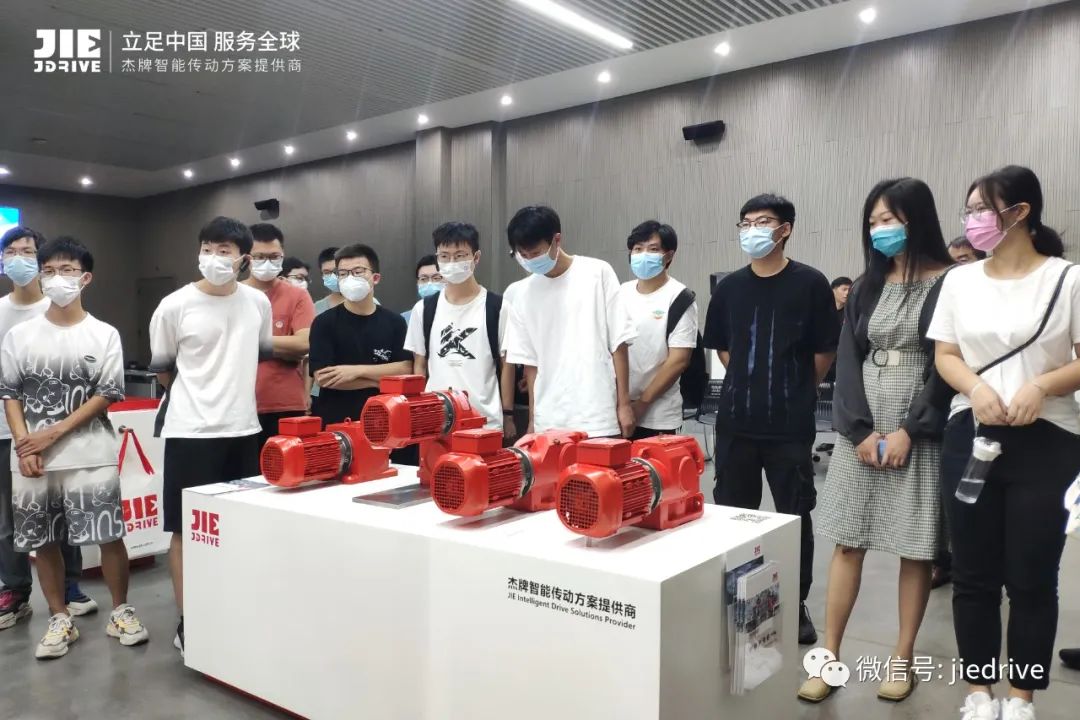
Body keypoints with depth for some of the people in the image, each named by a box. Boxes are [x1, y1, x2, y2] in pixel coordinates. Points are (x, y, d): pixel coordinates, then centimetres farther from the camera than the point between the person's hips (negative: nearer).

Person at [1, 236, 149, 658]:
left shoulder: (104, 335, 1)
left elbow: (108, 395, -4)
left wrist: (54, 433, -10)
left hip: (90, 455, -2)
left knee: (109, 535, -2)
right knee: (43, 541, 8)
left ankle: (120, 612, 15)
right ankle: (60, 620, 22)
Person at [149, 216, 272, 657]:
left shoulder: (258, 302, 3)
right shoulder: (174, 306, -8)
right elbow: (162, 369, 5)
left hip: (243, 429, 4)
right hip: (191, 432, -4)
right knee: (187, 530, 4)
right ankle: (187, 623, 17)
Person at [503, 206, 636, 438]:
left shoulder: (598, 273, -2)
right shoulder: (525, 294, 6)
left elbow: (619, 343, -1)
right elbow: (531, 361, 9)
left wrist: (624, 404, -3)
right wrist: (533, 419, 7)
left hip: (598, 419, -2)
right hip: (548, 422, 3)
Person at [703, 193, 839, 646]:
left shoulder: (810, 284, -5)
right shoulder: (729, 287, 6)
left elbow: (825, 353, 1)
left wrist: (795, 391, 9)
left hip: (790, 424, -3)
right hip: (735, 420, 3)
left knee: (794, 515, 7)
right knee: (731, 512, 10)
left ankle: (796, 606, 23)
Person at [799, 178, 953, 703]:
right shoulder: (867, 286, 12)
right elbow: (849, 360, 5)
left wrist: (909, 432, -13)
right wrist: (861, 430, -7)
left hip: (919, 434, -3)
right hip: (861, 429, 4)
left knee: (914, 547, 4)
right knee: (847, 542, 3)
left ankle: (902, 658, 19)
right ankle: (830, 657, 10)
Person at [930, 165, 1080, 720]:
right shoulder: (960, 280, 8)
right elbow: (945, 355, 7)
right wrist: (977, 387, -12)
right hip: (970, 438, 3)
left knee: (1032, 577, 5)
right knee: (973, 574, 8)